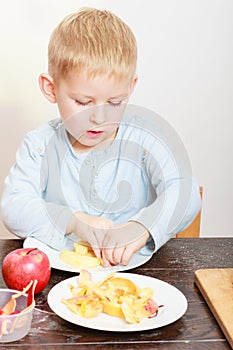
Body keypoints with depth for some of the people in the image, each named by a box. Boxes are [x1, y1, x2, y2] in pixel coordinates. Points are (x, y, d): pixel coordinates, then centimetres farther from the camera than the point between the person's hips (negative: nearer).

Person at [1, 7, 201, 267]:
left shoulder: (144, 137, -5)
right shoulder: (41, 146, -2)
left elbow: (184, 194, -13)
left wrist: (143, 227, -33)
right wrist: (73, 221, -26)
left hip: (136, 265, 0)